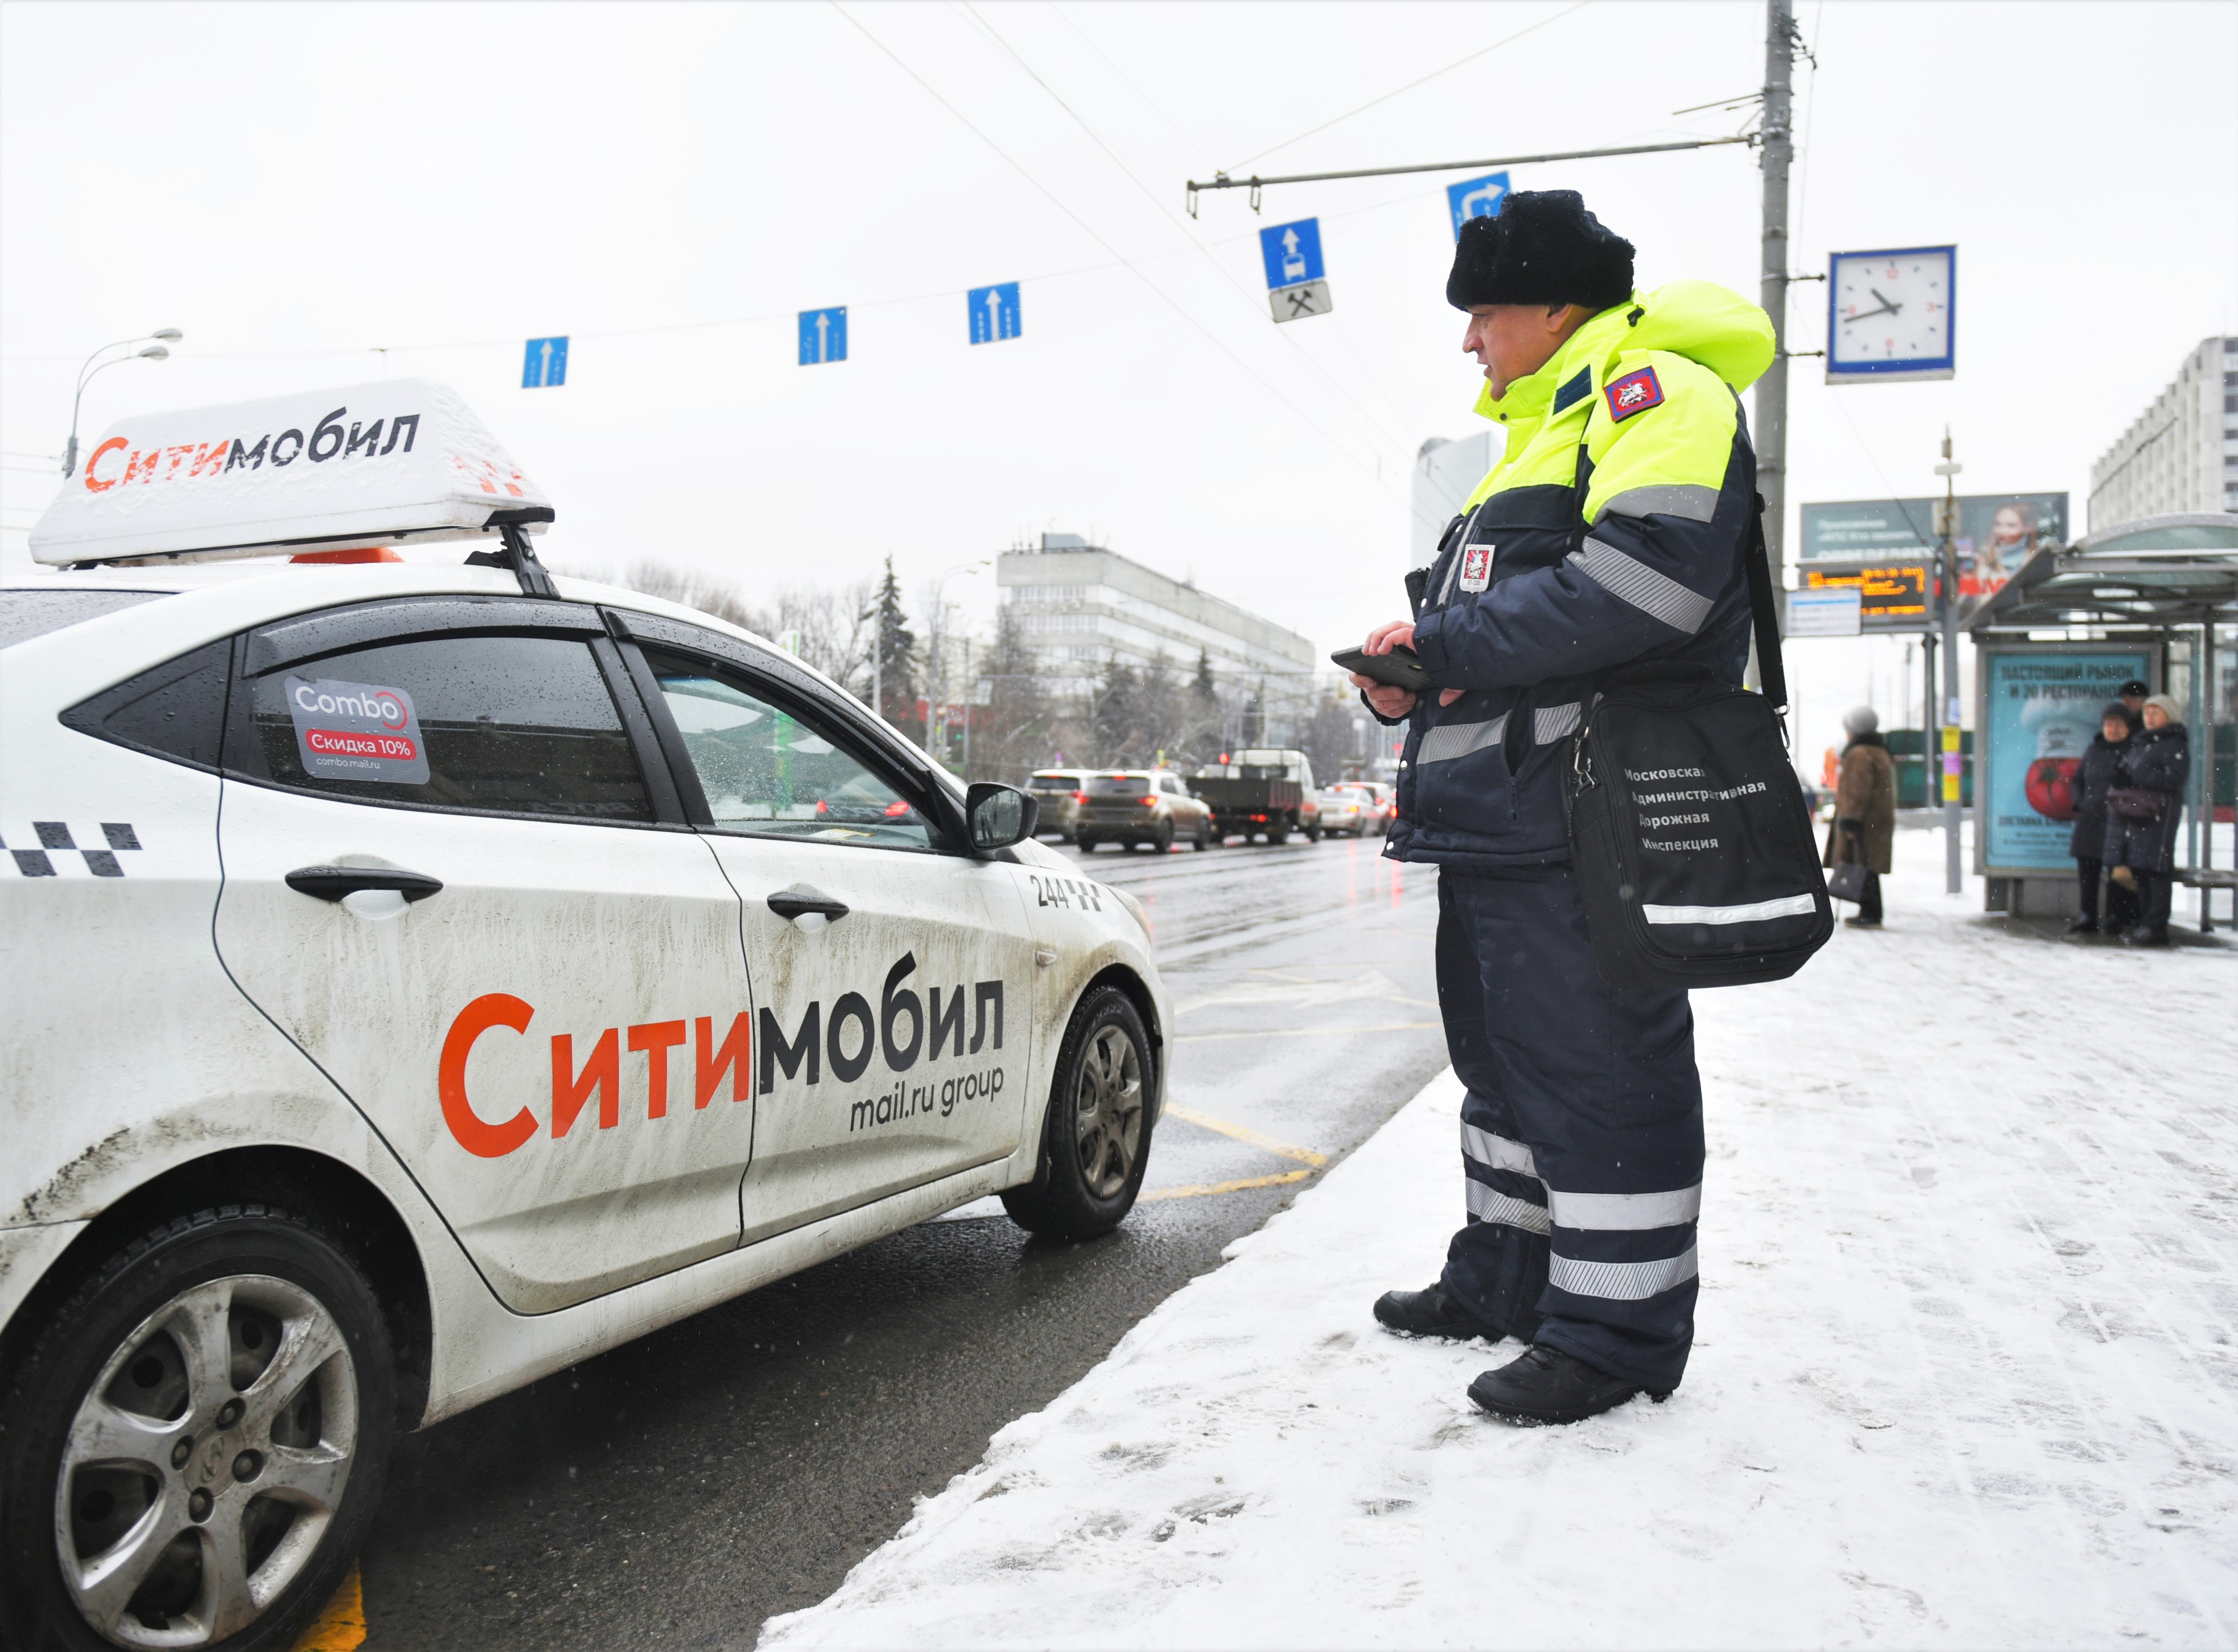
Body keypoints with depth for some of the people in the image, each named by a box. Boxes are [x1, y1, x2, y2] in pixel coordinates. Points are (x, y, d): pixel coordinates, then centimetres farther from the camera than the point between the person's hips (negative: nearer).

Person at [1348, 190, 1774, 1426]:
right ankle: (1504, 1276, 32)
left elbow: (1645, 580, -23)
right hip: (1498, 816, 11)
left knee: (1594, 1071, -3)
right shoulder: (1545, 429, 25)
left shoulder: (1654, 387, -6)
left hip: (1585, 824, -11)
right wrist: (1417, 677, 8)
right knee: (1505, 1055, 18)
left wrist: (1446, 644, -19)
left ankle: (1617, 1332, 9)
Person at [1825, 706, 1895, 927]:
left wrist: (1851, 823, -21)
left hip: (1863, 824, -10)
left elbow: (1858, 792, -21)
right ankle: (1868, 914, 17)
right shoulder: (1880, 752, 19)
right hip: (1878, 822, 10)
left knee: (1862, 866, -9)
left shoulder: (1859, 755, -14)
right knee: (1868, 867, 13)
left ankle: (1870, 915, -10)